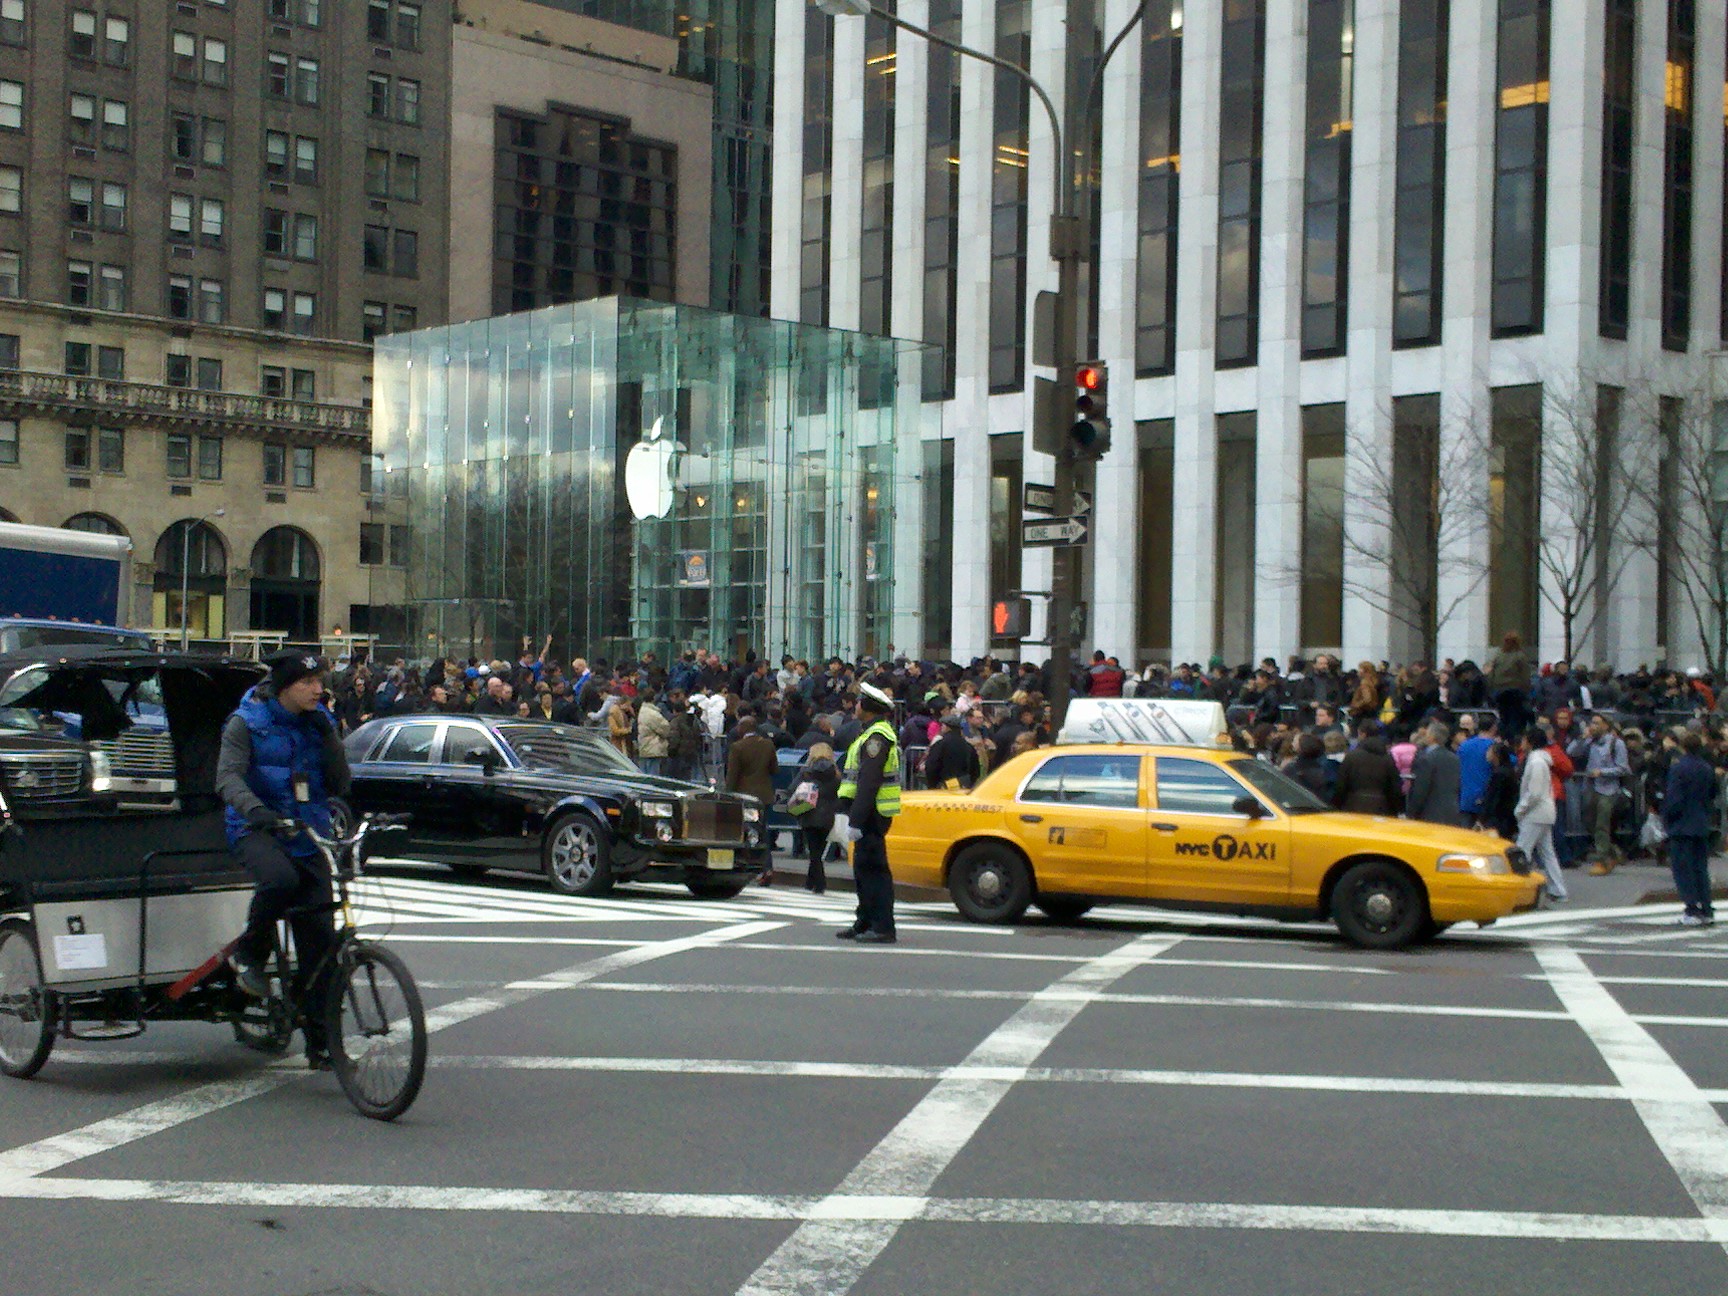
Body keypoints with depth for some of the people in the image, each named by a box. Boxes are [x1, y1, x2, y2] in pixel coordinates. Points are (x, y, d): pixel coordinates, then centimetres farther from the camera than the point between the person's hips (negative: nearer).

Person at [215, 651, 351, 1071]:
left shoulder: (319, 722, 9)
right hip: (257, 829, -4)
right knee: (279, 879, -39)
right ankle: (250, 952, -8)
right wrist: (254, 808, -36)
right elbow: (228, 776, -17)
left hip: (308, 835, 4)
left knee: (320, 940, -3)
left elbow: (339, 786, 5)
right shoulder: (247, 722, -3)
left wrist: (329, 740, -10)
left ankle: (320, 1043, 7)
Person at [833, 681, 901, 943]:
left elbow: (869, 782, -22)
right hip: (869, 814, 11)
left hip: (873, 813, -11)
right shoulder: (871, 733, 19)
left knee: (872, 868, -10)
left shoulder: (877, 736, -16)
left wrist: (856, 820, -25)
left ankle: (883, 928, -9)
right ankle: (866, 922, 22)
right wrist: (842, 811, 20)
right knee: (864, 868, 15)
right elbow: (854, 779, 22)